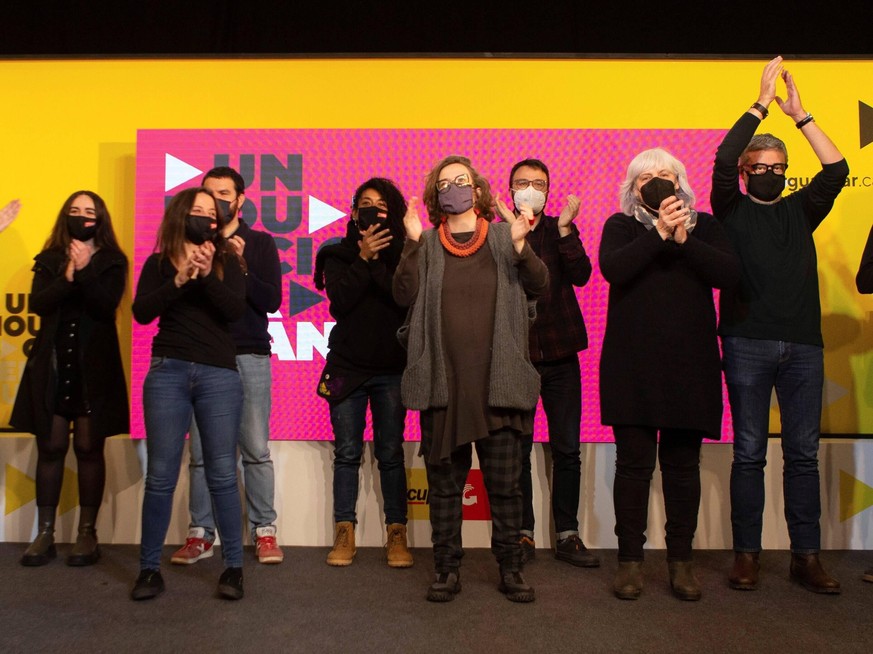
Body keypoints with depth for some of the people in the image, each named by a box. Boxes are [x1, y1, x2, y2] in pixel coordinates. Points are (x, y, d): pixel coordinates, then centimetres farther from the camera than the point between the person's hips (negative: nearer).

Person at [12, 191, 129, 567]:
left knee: (88, 449, 2)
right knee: (50, 448, 4)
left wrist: (84, 271, -21)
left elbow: (107, 306, -12)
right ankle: (44, 534, 13)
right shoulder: (48, 261, 11)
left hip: (95, 367, -2)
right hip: (52, 365, 2)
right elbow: (37, 304, -6)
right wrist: (68, 276, -18)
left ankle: (87, 534, 11)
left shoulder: (112, 262, 4)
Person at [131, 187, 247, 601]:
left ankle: (234, 566, 9)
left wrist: (207, 275, -16)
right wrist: (179, 280, -13)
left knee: (222, 473, 0)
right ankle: (149, 567, 15)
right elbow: (141, 312, -3)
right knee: (160, 474, 3)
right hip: (167, 373, 0)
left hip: (219, 375, 0)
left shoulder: (226, 261, 11)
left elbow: (236, 310, -4)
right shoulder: (158, 263, 11)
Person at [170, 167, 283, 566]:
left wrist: (240, 265, -13)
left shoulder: (259, 244, 9)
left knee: (256, 450, -1)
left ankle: (264, 530, 9)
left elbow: (271, 301, -2)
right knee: (201, 451, 2)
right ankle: (200, 533, 12)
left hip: (249, 356, -1)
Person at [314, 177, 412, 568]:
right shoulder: (338, 254, 6)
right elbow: (339, 301, -10)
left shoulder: (404, 254, 4)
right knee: (347, 452, 5)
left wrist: (376, 260, -14)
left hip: (391, 367, -1)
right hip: (347, 365, 1)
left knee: (391, 453, 3)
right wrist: (363, 257, -13)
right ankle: (344, 533, 13)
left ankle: (396, 534, 11)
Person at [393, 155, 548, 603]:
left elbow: (539, 286, -3)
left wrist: (520, 245, -18)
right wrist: (412, 242, -13)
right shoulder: (426, 245, 8)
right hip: (441, 383, 1)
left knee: (505, 482, 6)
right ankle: (447, 570, 21)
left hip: (498, 382, 0)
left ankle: (510, 569, 20)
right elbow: (404, 295, -5)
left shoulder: (503, 237, 7)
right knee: (444, 482, 8)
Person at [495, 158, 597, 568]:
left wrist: (565, 229, -16)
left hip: (560, 353, 2)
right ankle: (523, 534, 17)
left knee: (567, 449, 5)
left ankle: (567, 536, 15)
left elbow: (581, 275, -7)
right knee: (517, 450, 5)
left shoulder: (559, 231, 9)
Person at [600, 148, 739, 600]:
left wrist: (684, 240, -14)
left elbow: (730, 272, -5)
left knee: (683, 465, 6)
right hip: (633, 364, -1)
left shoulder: (704, 226, 12)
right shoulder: (621, 225, 8)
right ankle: (630, 559, 11)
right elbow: (611, 268, -13)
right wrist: (659, 233, -16)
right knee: (633, 463, 0)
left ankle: (680, 560, 17)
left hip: (690, 364, 2)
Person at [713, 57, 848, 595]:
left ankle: (807, 556, 11)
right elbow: (723, 158, -7)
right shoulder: (733, 211, 7)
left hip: (803, 346, 3)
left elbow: (836, 169, 4)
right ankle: (747, 553, 9)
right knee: (749, 453, 2)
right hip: (748, 344, -3)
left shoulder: (800, 210, 16)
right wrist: (762, 104, -3)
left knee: (804, 453, 5)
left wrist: (800, 115, 3)